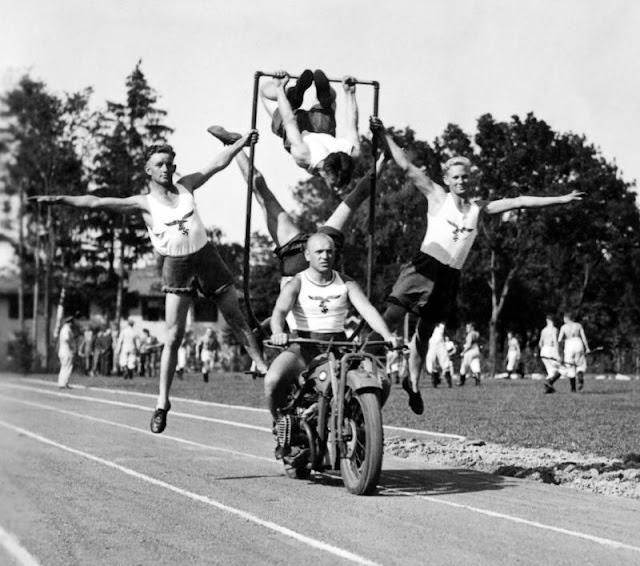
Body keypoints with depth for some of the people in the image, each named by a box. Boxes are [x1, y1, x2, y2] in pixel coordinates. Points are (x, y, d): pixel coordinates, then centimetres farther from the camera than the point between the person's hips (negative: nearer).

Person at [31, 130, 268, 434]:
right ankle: (162, 402, 1)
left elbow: (218, 163, 5)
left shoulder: (186, 186, 4)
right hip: (176, 266, -2)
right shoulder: (144, 202, -5)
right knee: (173, 336, -5)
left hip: (205, 256, 2)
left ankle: (263, 367, 24)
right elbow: (99, 202, -13)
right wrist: (61, 199, -22)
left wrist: (242, 142, -3)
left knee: (237, 320, 10)